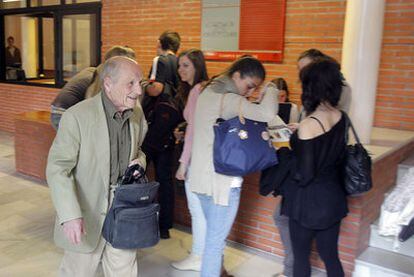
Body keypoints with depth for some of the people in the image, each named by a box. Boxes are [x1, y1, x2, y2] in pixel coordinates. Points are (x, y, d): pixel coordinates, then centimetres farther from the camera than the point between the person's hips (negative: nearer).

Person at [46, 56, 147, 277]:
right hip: (87, 213, -4)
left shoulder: (137, 113, -1)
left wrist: (139, 162, -8)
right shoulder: (77, 116, -19)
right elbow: (57, 168, -17)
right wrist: (70, 215, -26)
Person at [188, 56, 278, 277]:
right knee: (216, 239, 4)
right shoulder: (229, 99, -19)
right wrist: (271, 91, -12)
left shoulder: (208, 92, 9)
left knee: (213, 234, 24)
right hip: (222, 180, -9)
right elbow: (267, 114, -30)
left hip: (202, 176, 9)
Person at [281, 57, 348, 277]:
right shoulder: (341, 117, -2)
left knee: (301, 256, 14)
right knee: (330, 256, 18)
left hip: (309, 201, -6)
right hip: (333, 197, 6)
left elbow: (303, 175, -20)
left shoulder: (308, 125, -23)